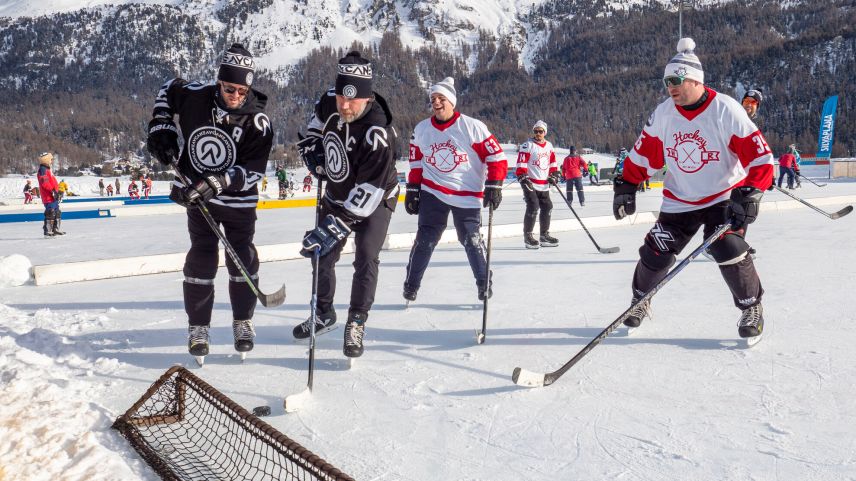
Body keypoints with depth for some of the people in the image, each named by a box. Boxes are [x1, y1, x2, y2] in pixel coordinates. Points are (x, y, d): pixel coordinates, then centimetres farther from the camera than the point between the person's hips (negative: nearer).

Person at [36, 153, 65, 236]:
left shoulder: (47, 170, 20)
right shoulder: (43, 170, -12)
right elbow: (45, 183, -23)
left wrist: (56, 191, 27)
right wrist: (53, 190, -26)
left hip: (53, 197, 11)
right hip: (49, 197, -11)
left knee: (57, 213, 17)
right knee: (50, 214, -10)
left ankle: (56, 229, 25)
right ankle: (48, 231, -8)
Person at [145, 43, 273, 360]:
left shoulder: (258, 122, -18)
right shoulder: (195, 96, -12)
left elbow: (254, 171, -20)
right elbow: (167, 90, 11)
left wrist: (219, 182, -31)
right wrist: (160, 128, 2)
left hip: (238, 200, -1)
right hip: (197, 195, 1)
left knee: (243, 260, 2)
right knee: (201, 259, 0)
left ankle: (242, 322, 22)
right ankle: (198, 326, 13)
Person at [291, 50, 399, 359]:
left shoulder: (377, 133, -36)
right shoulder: (330, 102, -16)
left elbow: (369, 191, -38)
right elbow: (318, 122, 11)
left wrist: (335, 227, -41)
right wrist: (311, 149, -3)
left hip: (373, 200, -6)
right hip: (336, 194, 6)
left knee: (365, 260, -16)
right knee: (322, 255, 11)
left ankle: (356, 323, 3)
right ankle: (324, 313, 32)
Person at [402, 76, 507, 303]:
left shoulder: (473, 127, -10)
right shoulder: (421, 129, 4)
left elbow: (496, 157, -7)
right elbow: (416, 163, 14)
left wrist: (493, 186, -13)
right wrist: (412, 190, 11)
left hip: (468, 195, -2)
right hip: (432, 193, 3)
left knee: (471, 240, 1)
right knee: (425, 239, 0)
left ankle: (484, 283, 19)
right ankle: (411, 285, 12)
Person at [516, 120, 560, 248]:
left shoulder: (549, 146, 12)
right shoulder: (527, 145, -9)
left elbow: (552, 162, 24)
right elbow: (521, 163, -14)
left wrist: (554, 175, 14)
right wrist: (523, 178, -22)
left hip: (544, 185, 7)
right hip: (530, 183, -7)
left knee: (547, 207, 10)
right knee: (533, 208, -14)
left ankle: (544, 235, 22)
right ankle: (528, 236, -4)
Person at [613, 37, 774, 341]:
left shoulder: (725, 110, -19)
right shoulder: (663, 113, -7)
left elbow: (760, 156, -20)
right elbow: (643, 153, 3)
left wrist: (749, 195, -29)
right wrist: (626, 187, -1)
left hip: (724, 197, -3)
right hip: (679, 200, 4)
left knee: (727, 249, -20)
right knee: (655, 254, -2)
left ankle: (751, 309, 4)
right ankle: (640, 301, 25)